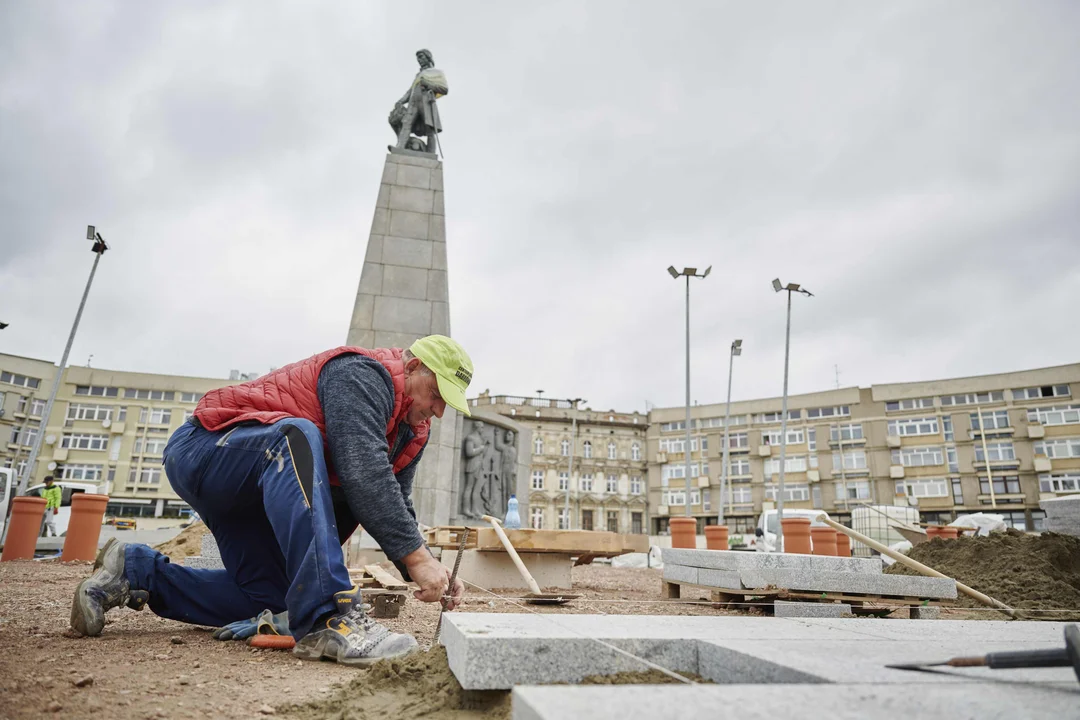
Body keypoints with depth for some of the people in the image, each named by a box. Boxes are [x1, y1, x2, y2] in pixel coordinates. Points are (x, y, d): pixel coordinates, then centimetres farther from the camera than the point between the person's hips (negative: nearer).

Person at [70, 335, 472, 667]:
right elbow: (363, 474, -36)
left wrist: (425, 573, -15)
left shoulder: (411, 434, 6)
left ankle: (135, 571, 20)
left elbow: (396, 507, 0)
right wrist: (415, 555, -35)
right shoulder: (362, 376, -23)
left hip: (250, 495, 10)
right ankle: (327, 620, -46)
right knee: (296, 437, -40)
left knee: (267, 603, 8)